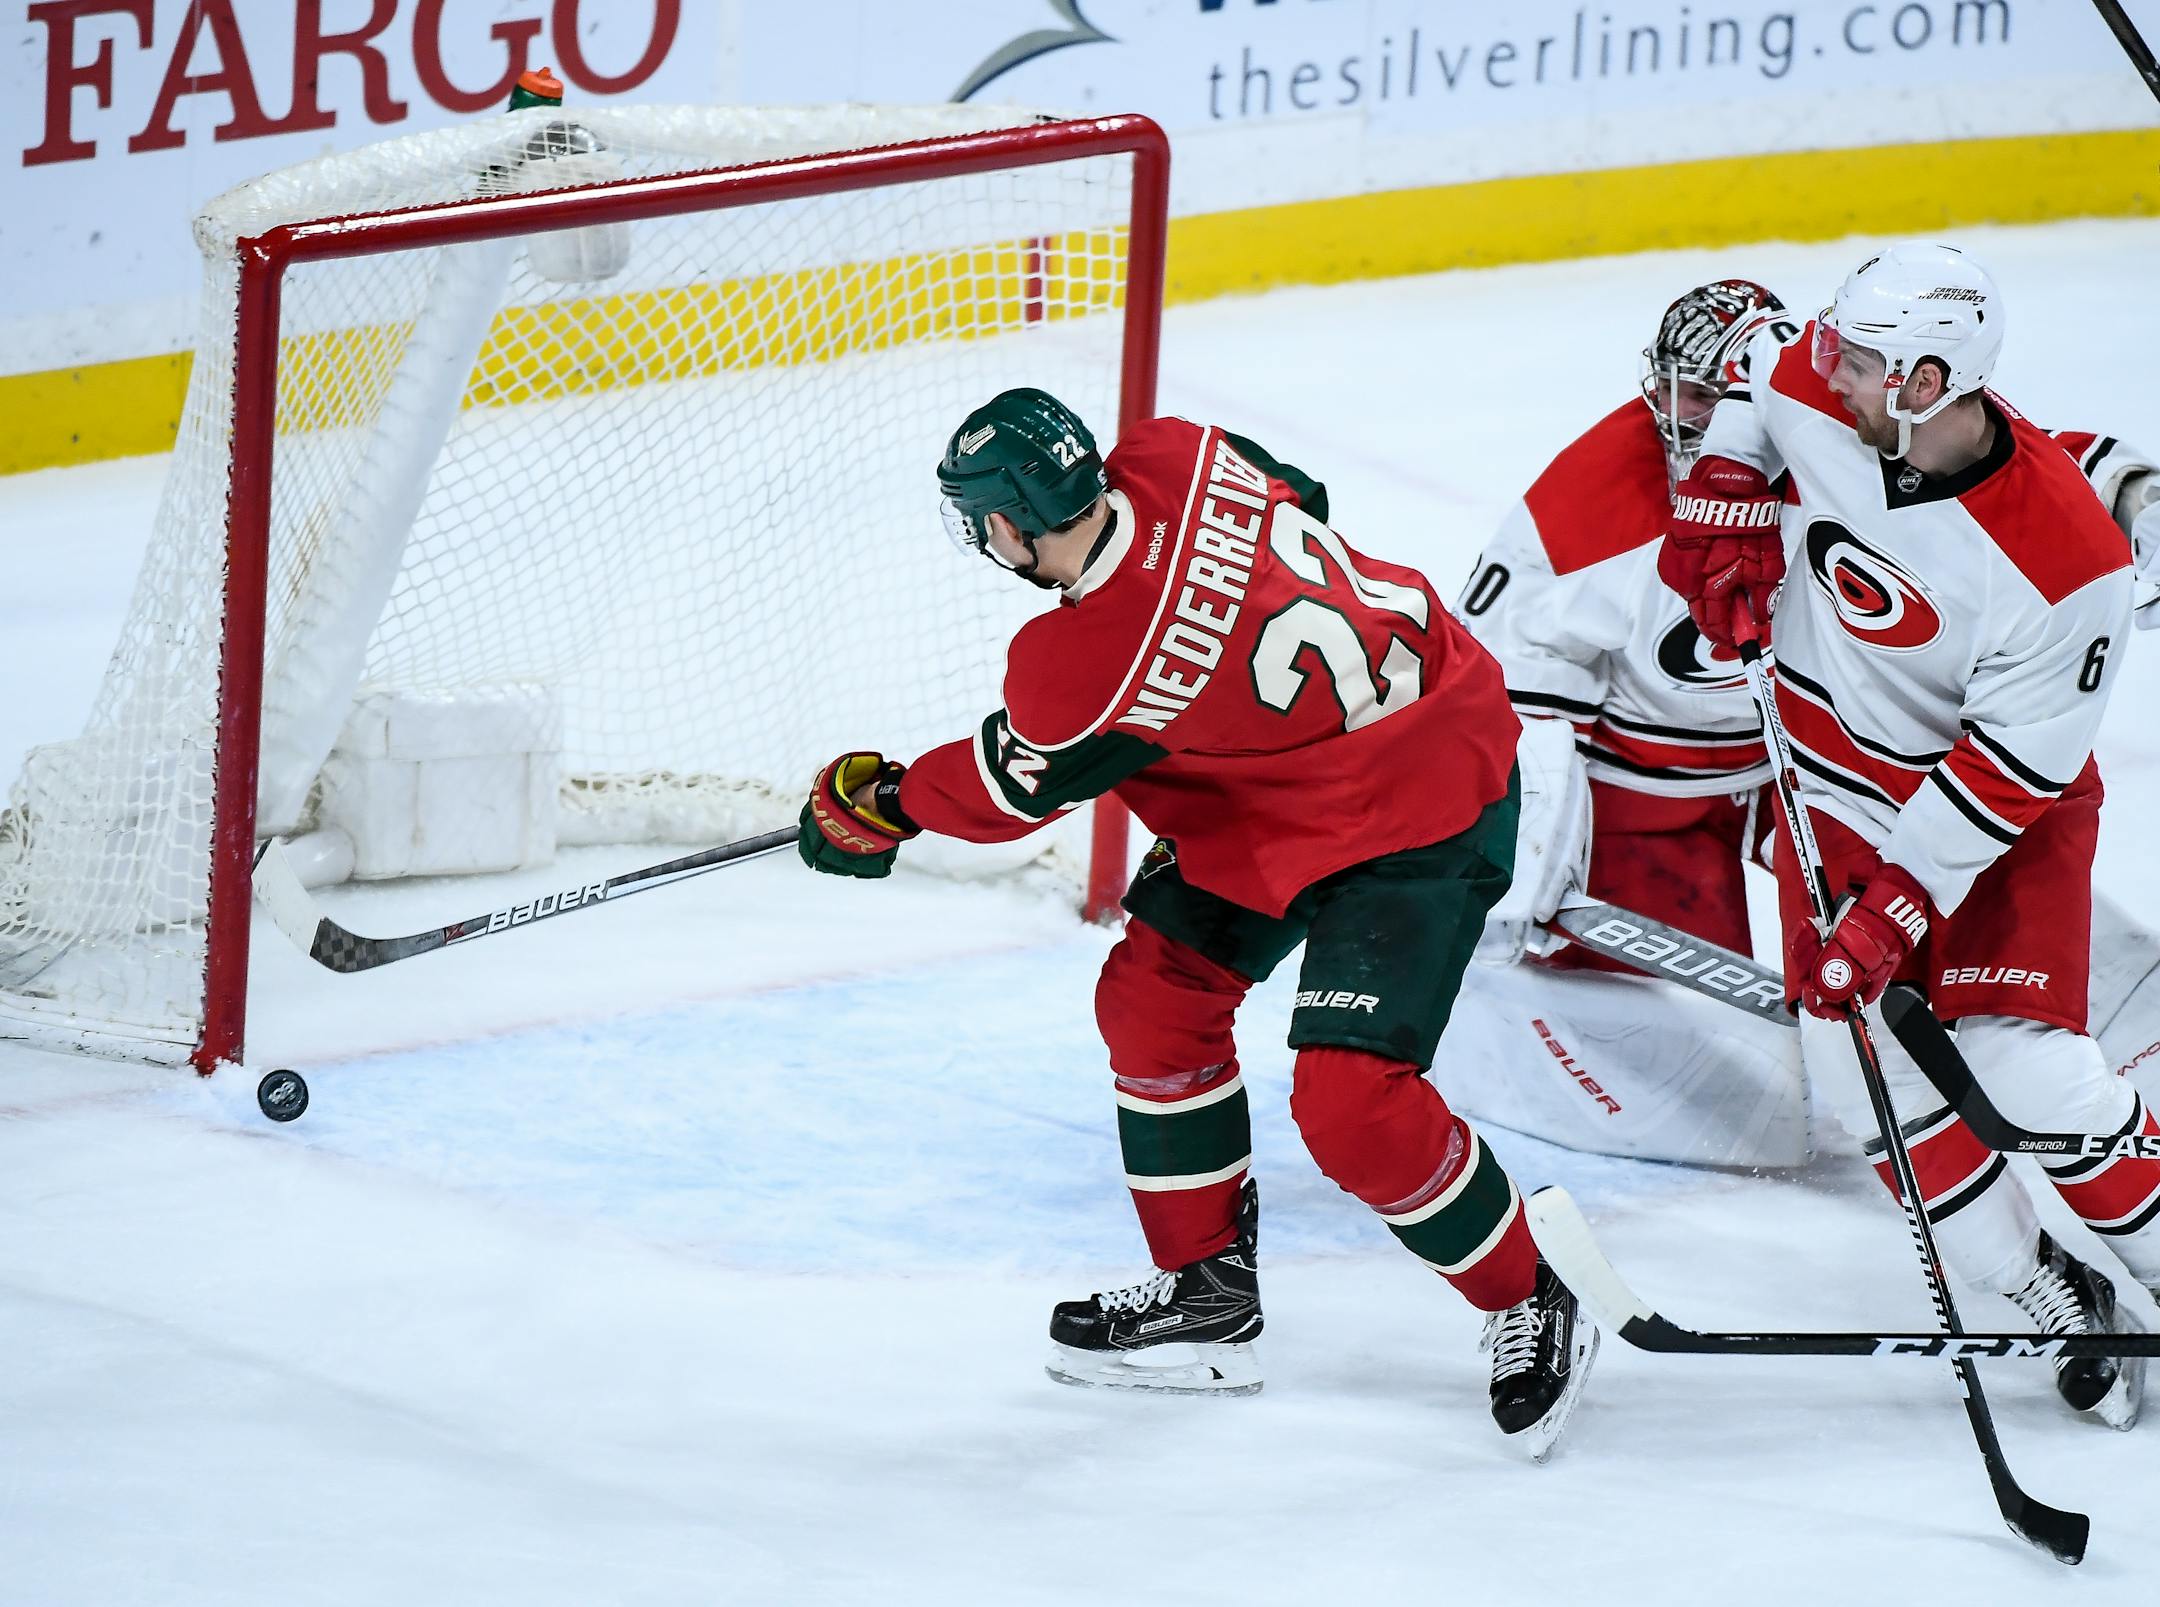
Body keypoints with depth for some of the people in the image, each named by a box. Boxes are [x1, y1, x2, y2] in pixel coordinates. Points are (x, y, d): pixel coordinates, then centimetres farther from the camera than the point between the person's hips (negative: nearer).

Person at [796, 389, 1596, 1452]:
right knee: (1154, 996, 11)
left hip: (1419, 821, -10)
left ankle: (1531, 1312, 5)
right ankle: (1207, 1295, 23)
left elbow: (1008, 791, -9)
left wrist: (876, 806, 11)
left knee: (1349, 1104, -16)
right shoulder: (1173, 457, -12)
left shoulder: (1084, 667, -30)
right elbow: (1294, 493, 10)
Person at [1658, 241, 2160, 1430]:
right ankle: (2051, 1298, 8)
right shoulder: (1816, 398, -17)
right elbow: (1753, 373, 9)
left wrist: (1902, 899, -27)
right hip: (1836, 791, 5)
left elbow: (2014, 765, -25)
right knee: (1861, 1063, -4)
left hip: (2002, 813, -5)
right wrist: (1725, 505, -3)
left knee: (2022, 1067, -17)